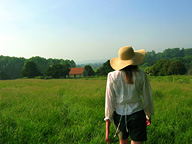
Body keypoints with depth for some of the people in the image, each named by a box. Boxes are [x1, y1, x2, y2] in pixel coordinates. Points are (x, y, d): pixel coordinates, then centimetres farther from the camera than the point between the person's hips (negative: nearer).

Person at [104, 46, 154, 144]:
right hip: (137, 115, -1)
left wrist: (107, 128, 1)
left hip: (119, 116, 2)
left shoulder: (112, 76, -8)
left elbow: (109, 101, -7)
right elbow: (147, 98, 1)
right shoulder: (141, 75, -7)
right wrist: (149, 115, 20)